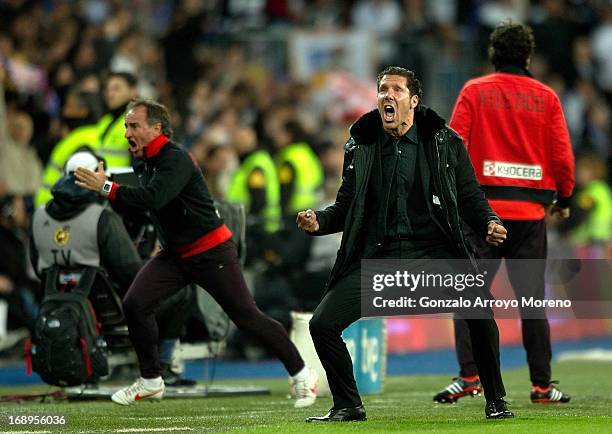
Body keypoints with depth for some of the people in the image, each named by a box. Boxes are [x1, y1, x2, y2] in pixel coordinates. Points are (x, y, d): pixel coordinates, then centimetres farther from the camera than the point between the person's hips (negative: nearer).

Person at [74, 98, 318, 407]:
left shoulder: (176, 159, -23)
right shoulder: (142, 161, 5)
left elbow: (153, 197, -38)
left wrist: (106, 188, -38)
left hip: (211, 252, -8)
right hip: (174, 254, 8)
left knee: (247, 317, -5)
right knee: (135, 304, -8)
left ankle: (301, 374, 9)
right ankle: (151, 381, 7)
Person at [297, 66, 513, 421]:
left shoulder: (445, 142, 5)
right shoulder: (360, 148, 10)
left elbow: (470, 197, 10)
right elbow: (346, 207, 17)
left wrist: (489, 223, -10)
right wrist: (319, 221, -3)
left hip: (433, 252, -3)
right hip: (377, 257, 3)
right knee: (322, 325, -10)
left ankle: (496, 402, -5)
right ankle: (348, 405, 13)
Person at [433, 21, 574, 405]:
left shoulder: (474, 91, 2)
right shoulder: (546, 97, 4)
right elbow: (563, 156, 2)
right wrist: (564, 199, 16)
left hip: (484, 205, -1)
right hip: (531, 209, 1)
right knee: (532, 300, 5)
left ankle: (470, 375, -10)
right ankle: (542, 385, 4)